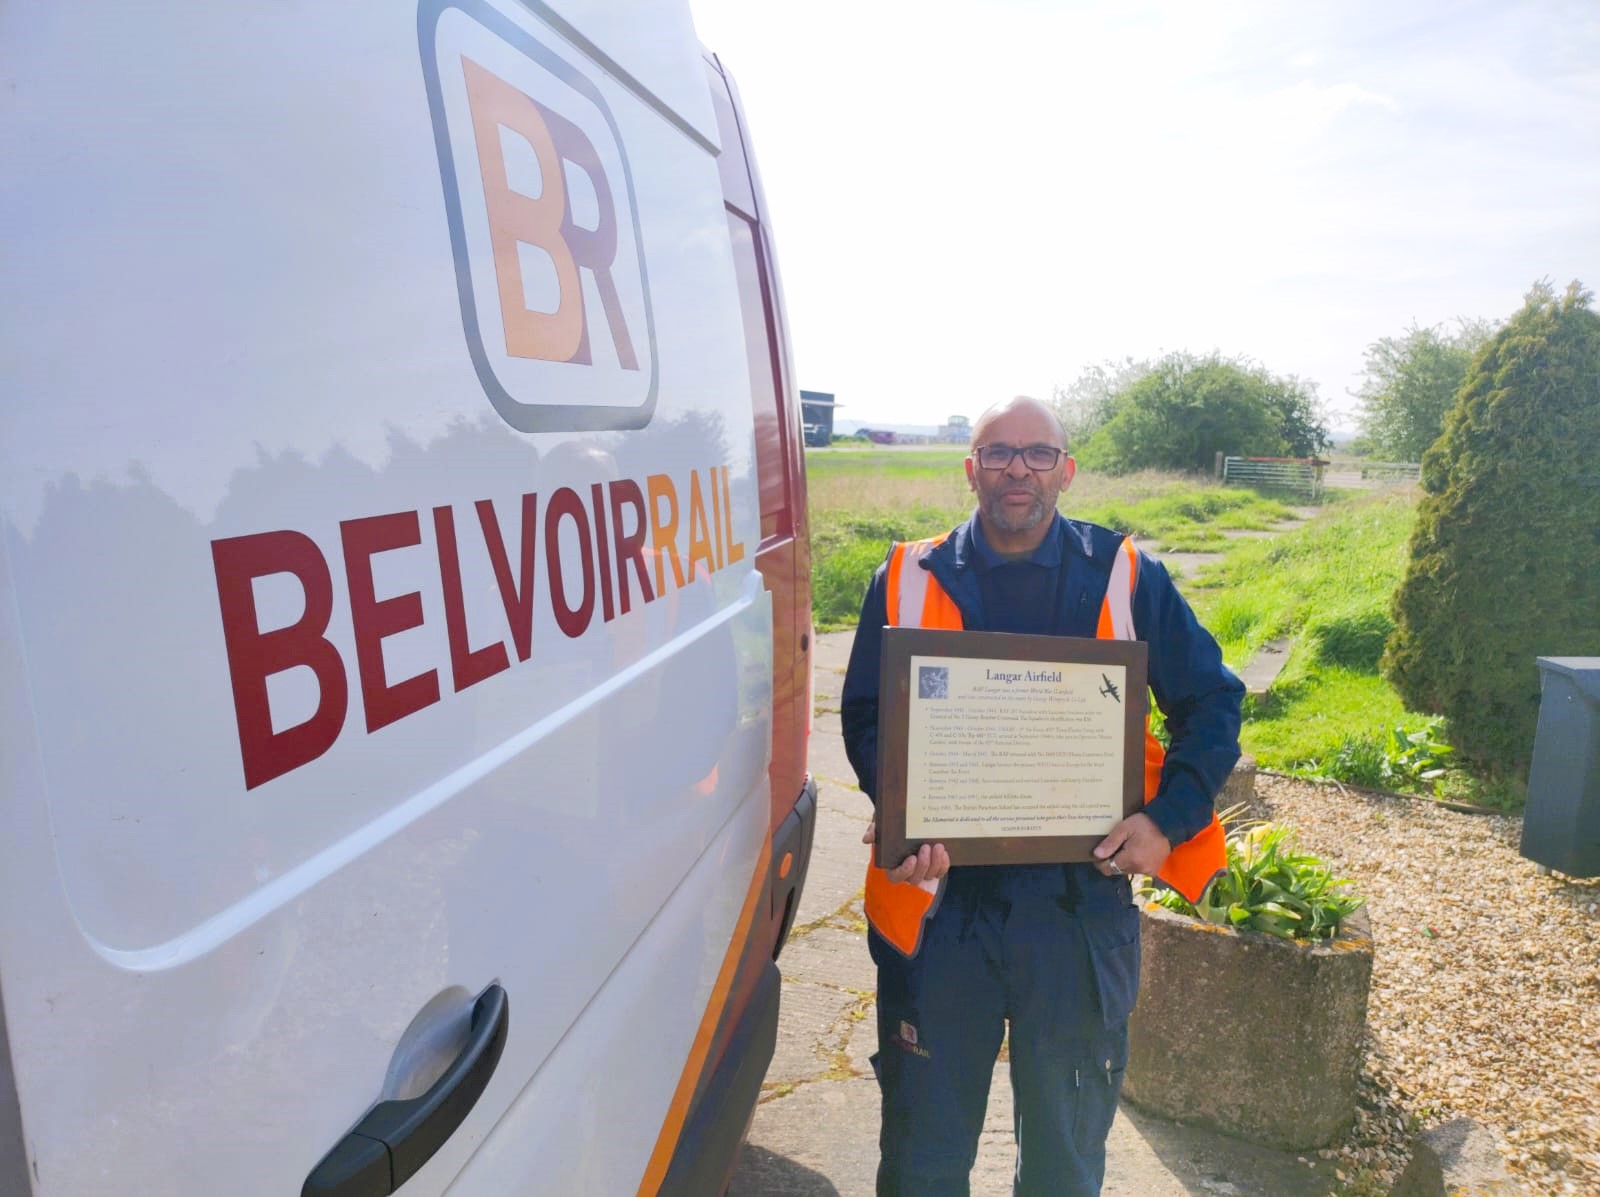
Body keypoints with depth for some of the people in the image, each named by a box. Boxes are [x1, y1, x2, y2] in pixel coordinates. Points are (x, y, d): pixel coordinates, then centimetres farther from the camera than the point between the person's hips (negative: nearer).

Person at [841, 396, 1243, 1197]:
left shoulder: (1124, 577, -1)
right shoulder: (911, 580, 0)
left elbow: (1212, 701, 6)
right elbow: (866, 715, 2)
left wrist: (1168, 818, -7)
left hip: (1081, 899, 0)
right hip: (940, 898, 0)